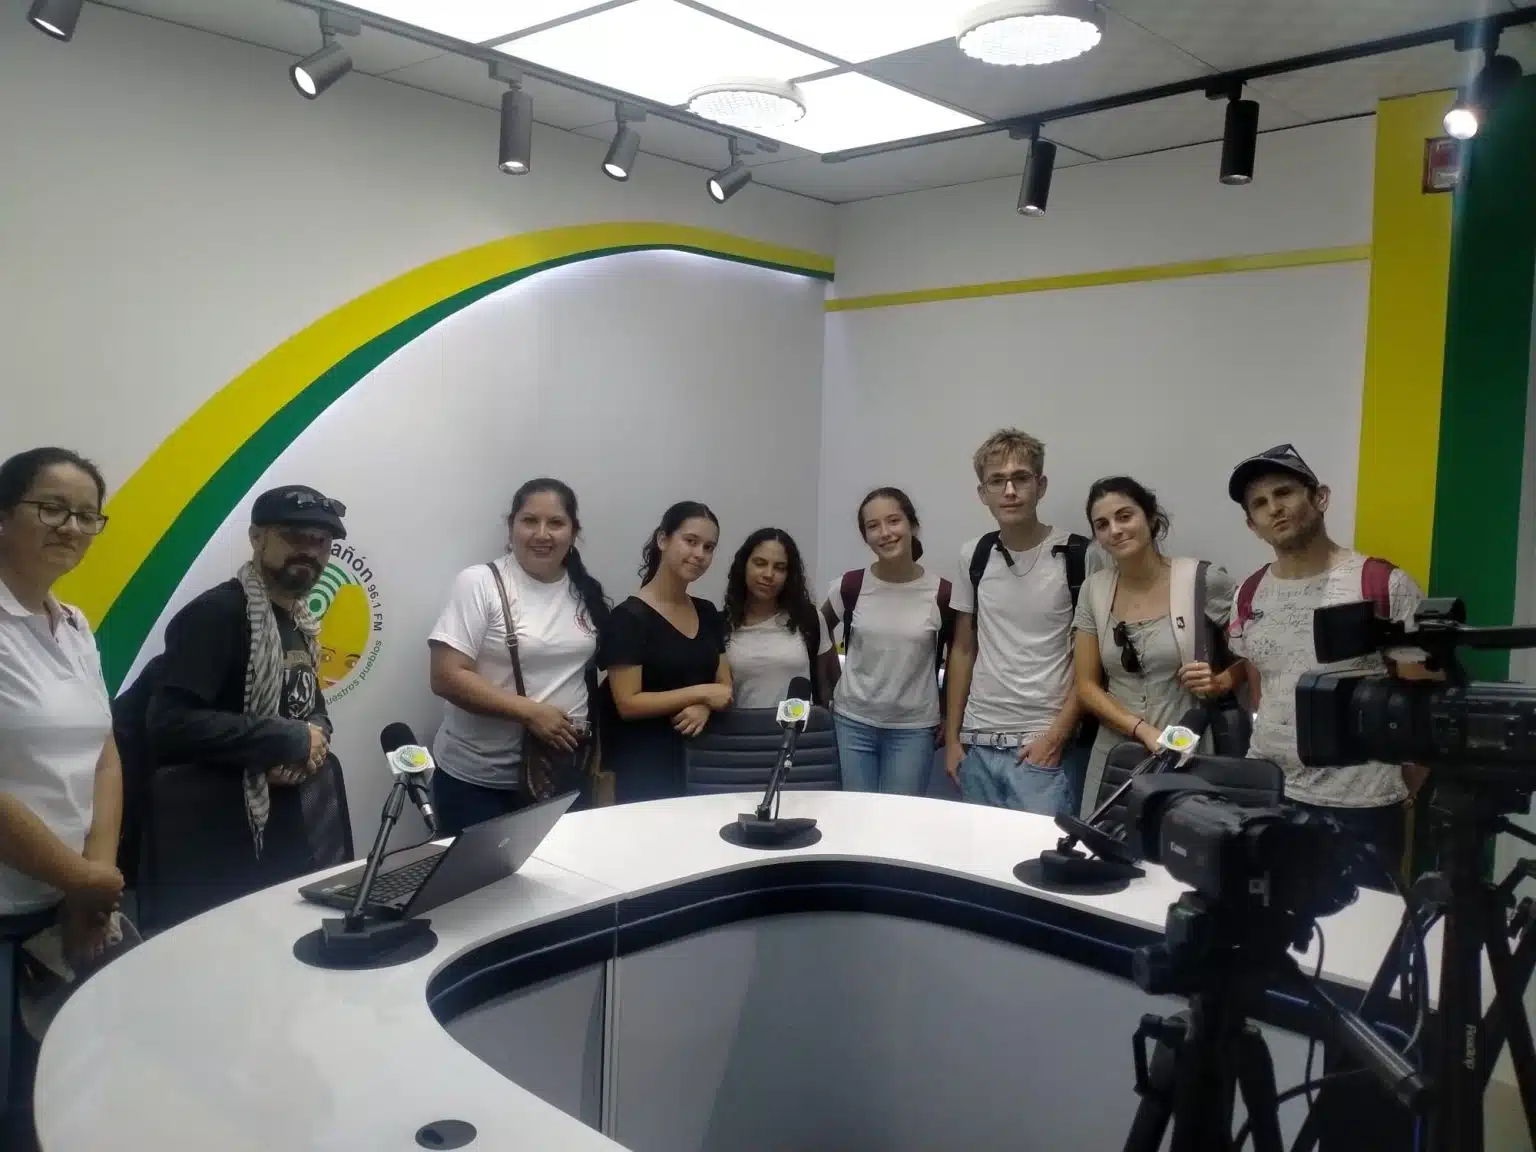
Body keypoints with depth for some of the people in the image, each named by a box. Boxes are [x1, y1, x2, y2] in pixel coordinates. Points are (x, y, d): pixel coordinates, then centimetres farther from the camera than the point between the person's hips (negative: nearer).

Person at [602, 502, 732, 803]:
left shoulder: (708, 613, 10)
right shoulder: (629, 617, -11)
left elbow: (724, 687, 11)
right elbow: (628, 704, -15)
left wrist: (704, 708, -11)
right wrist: (700, 692, -16)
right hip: (643, 765, -6)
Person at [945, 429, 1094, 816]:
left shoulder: (1079, 556, -7)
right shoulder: (973, 556, 5)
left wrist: (1057, 735, -10)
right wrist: (952, 736, 9)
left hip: (1044, 745, -4)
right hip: (978, 744, 4)